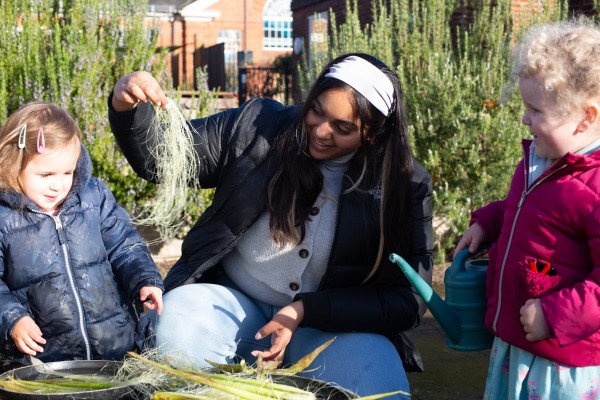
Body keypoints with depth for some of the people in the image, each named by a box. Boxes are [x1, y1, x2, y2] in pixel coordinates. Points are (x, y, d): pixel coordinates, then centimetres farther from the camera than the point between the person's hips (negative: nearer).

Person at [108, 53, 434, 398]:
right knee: (176, 323, -30)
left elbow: (408, 300, -9)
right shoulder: (257, 127, -5)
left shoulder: (407, 185, -8)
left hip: (336, 322, -1)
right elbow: (160, 158, -1)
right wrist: (127, 108, -24)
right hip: (234, 303, 1)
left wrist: (306, 311, -21)